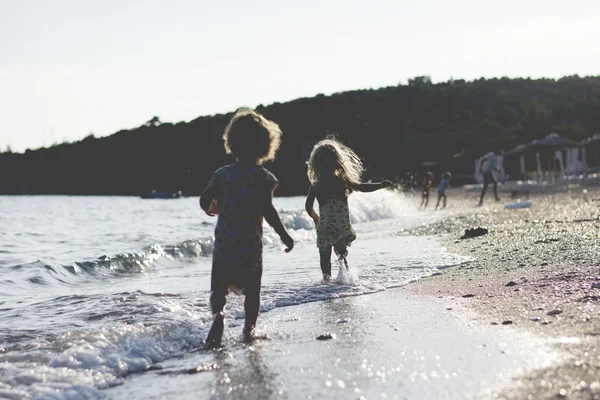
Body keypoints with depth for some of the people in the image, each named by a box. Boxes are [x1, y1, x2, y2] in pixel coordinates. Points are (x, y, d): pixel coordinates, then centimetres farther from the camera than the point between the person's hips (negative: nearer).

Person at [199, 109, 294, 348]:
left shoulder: (222, 174, 1)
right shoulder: (263, 177, -8)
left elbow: (205, 202, 3)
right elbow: (268, 210, -17)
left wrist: (212, 209, 26)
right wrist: (284, 235, -8)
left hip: (223, 246, 1)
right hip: (251, 248, -1)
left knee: (218, 290, 11)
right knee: (252, 290, 17)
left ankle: (218, 314, -17)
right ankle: (249, 328, 9)